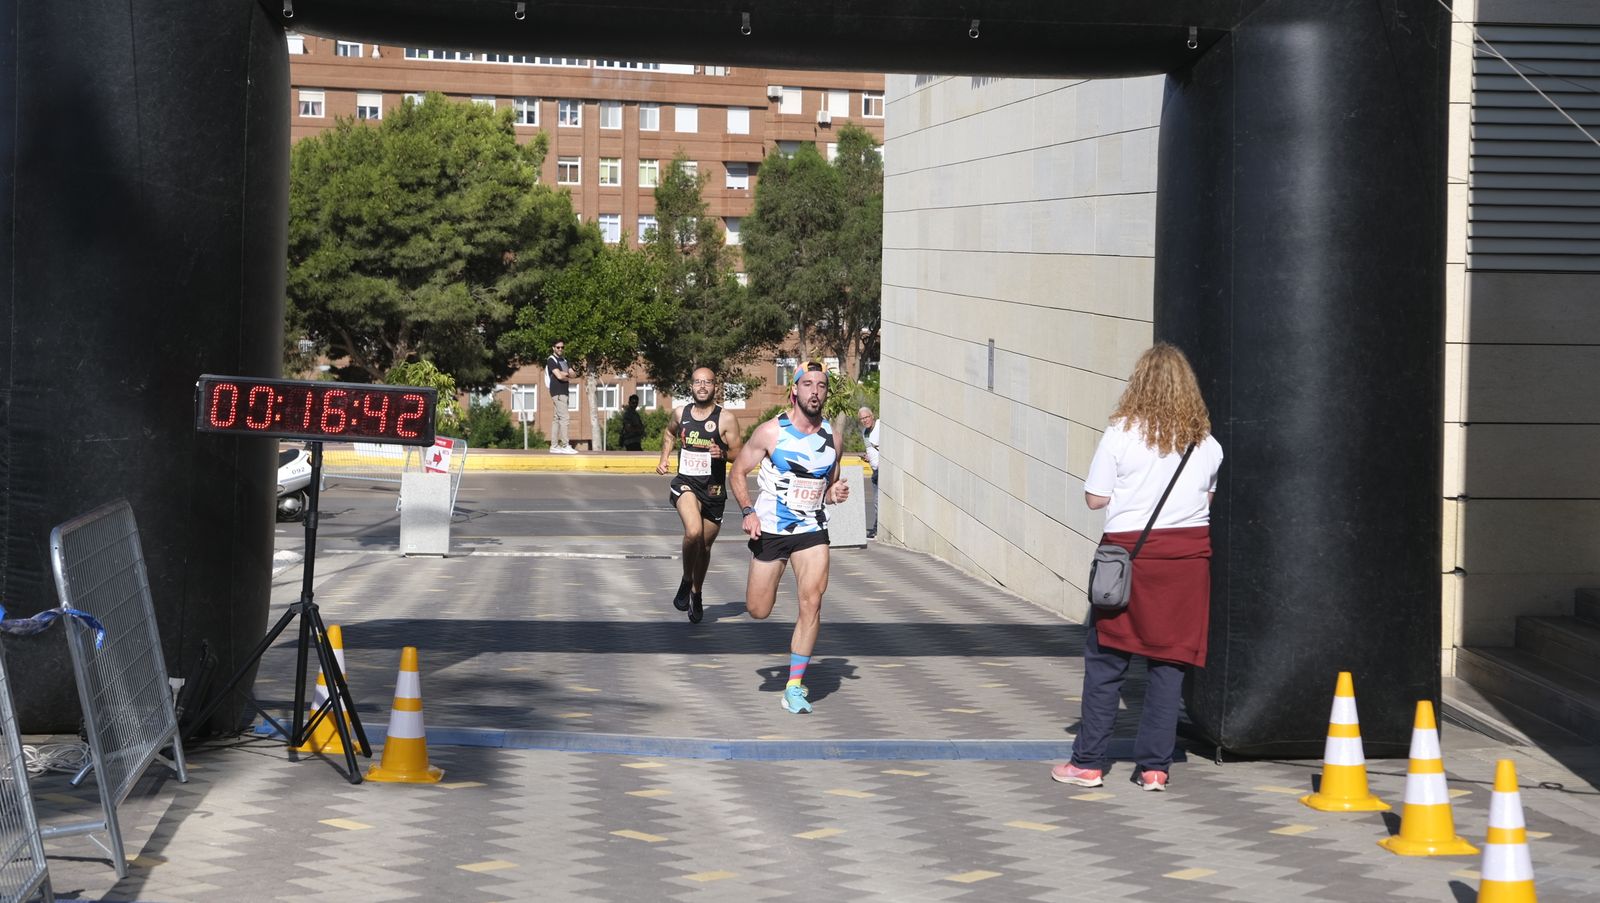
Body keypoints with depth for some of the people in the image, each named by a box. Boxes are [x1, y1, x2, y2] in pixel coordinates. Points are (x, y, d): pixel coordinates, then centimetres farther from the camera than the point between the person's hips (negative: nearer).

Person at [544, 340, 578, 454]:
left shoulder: (564, 360, 19)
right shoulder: (551, 360, -6)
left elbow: (573, 374, 8)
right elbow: (559, 376, -17)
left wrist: (565, 373, -11)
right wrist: (568, 378, 2)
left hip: (564, 392, 9)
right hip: (557, 392, -9)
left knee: (556, 419, 8)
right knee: (565, 418, -14)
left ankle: (554, 446, 9)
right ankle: (565, 445, -17)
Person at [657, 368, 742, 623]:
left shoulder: (726, 419, -6)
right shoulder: (680, 413, 2)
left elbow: (740, 454, -5)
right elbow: (670, 432, 25)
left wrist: (723, 453, -24)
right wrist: (664, 458, 13)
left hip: (713, 488, 0)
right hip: (685, 484, 0)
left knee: (705, 546, 14)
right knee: (693, 532, -28)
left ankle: (696, 594, 38)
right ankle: (686, 581, -4)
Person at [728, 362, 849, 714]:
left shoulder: (831, 438, 3)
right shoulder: (770, 432, -7)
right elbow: (738, 471, 2)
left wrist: (836, 493, -6)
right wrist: (747, 511, -12)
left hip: (812, 531, 2)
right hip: (770, 529, -2)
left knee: (812, 602, -15)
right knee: (758, 611, 4)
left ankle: (794, 688, -8)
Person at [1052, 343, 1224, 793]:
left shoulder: (1121, 434, -8)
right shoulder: (1206, 443, 3)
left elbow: (1096, 499, -6)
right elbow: (1210, 498, 14)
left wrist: (1094, 469, 12)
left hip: (1131, 551, -3)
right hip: (1189, 554, 3)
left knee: (1105, 658, 6)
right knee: (1170, 659, 7)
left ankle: (1088, 762, 9)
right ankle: (1154, 765, 7)